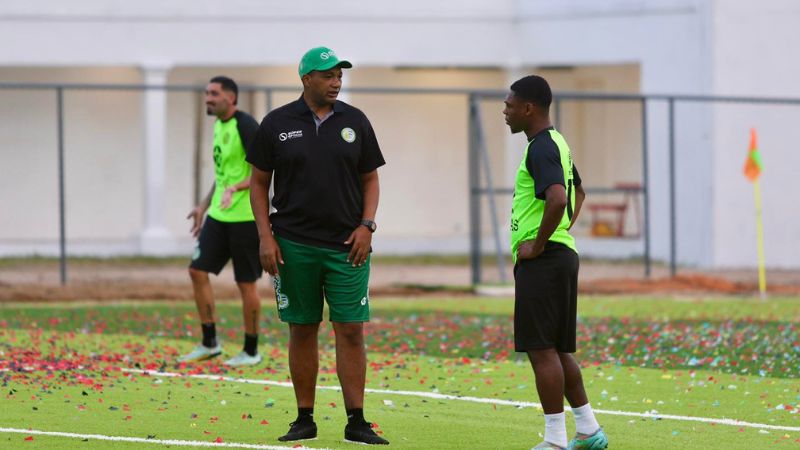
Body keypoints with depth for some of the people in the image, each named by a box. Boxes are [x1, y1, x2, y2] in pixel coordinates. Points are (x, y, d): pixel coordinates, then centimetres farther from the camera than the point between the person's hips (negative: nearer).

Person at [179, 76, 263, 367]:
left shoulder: (245, 126, -14)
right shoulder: (219, 126, 13)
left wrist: (235, 189, -32)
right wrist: (204, 206, 25)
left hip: (245, 217, -9)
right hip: (219, 215, 9)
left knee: (246, 283, -1)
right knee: (197, 270, 3)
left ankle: (251, 351, 10)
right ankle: (209, 343, 12)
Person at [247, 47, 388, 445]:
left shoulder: (354, 122, 6)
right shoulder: (277, 124, 2)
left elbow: (370, 178, 11)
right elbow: (258, 182, 6)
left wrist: (366, 226, -3)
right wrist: (265, 237, -3)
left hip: (347, 246, 1)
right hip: (293, 246, 0)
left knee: (351, 331, -4)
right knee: (301, 331, 4)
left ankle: (356, 422, -1)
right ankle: (305, 419, 12)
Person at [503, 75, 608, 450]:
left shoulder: (540, 148, -15)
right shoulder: (556, 143, 17)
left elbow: (557, 199, -31)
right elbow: (577, 193, 33)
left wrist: (538, 245, -21)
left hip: (541, 261, -10)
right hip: (563, 253, 10)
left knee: (542, 350, -7)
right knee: (557, 349, 15)